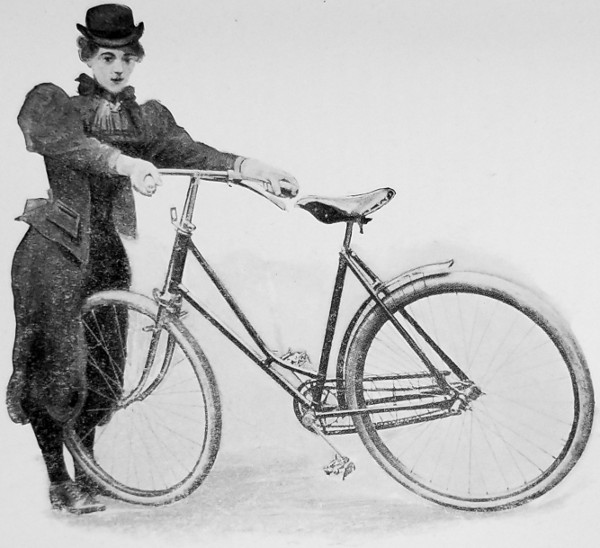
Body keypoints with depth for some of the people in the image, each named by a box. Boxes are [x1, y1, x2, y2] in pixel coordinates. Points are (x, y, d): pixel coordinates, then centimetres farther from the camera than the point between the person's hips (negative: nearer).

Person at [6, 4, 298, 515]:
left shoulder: (149, 117, 10)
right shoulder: (52, 103, -1)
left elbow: (189, 151, -8)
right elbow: (72, 144, -24)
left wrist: (253, 167, -26)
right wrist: (125, 162, -43)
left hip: (109, 254, 4)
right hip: (57, 252, -4)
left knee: (101, 370, 8)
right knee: (57, 370, -4)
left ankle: (84, 472, 27)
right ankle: (58, 481, 13)